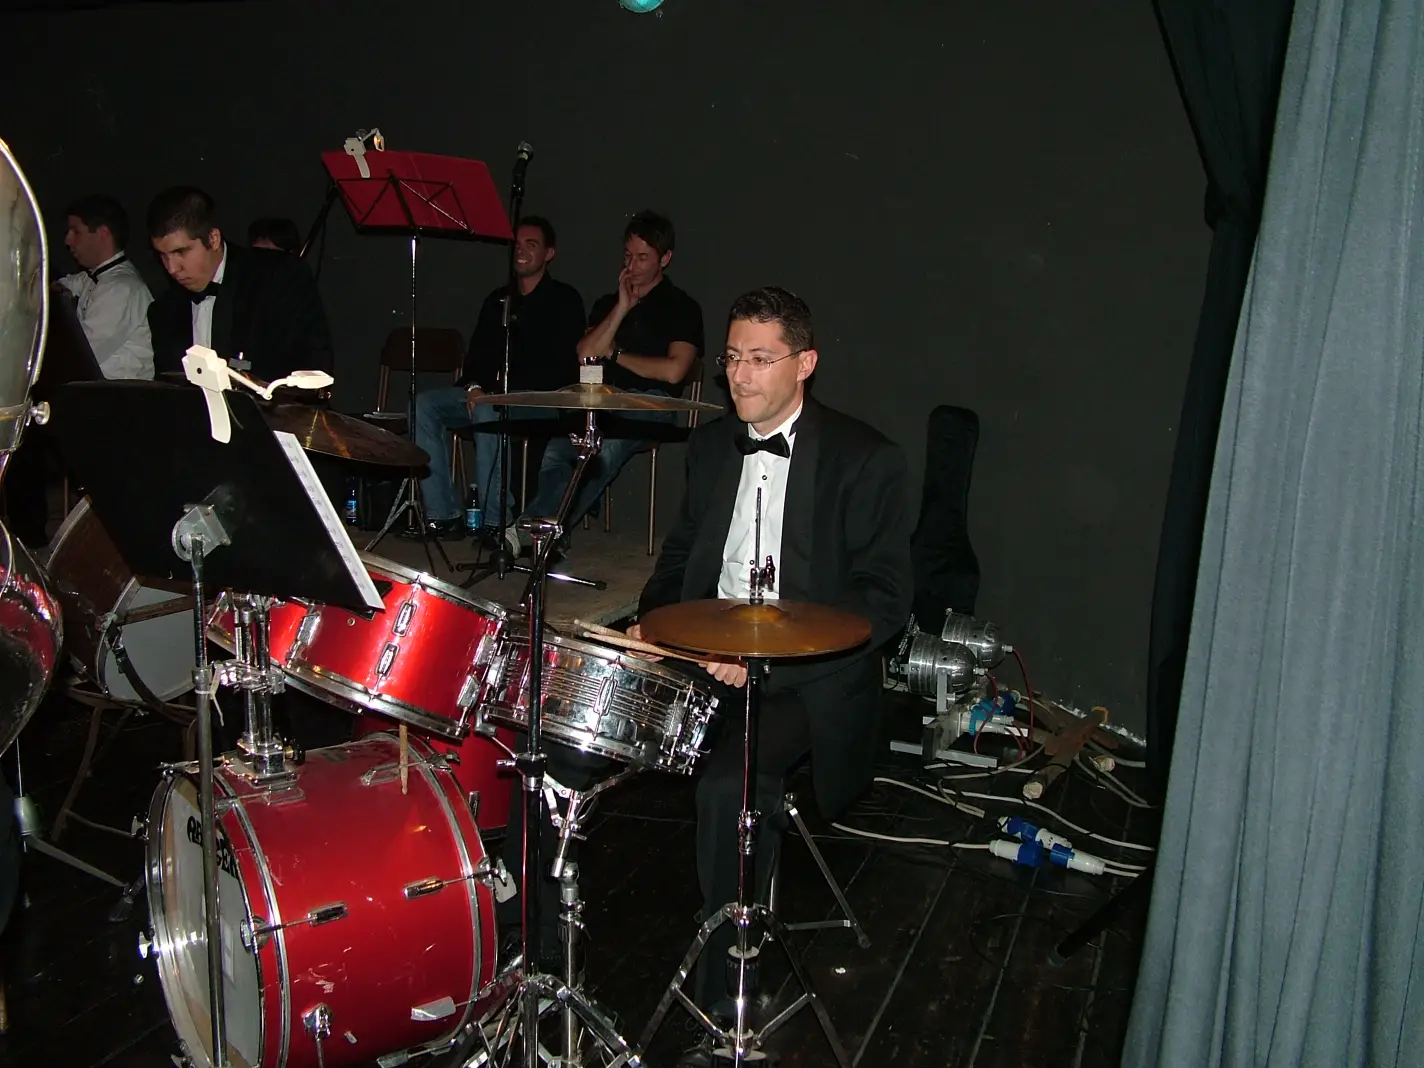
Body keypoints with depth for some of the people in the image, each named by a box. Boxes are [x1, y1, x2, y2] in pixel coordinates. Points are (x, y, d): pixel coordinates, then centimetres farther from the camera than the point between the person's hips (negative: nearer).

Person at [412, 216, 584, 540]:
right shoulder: (498, 299, 20)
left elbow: (561, 367, -10)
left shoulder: (564, 300, 0)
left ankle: (495, 520, -29)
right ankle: (443, 515, -18)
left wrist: (506, 390, -19)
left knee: (488, 412, -37)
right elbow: (476, 353, 19)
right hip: (487, 395, 7)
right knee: (424, 403, -16)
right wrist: (474, 386, -4)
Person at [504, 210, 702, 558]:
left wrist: (614, 354, 3)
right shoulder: (607, 303, 23)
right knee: (554, 450, -30)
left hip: (651, 408, -4)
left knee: (608, 445, -37)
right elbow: (585, 355, 8)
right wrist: (621, 309, 2)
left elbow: (673, 371, -7)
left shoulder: (682, 308, 6)